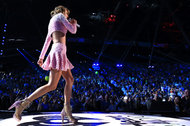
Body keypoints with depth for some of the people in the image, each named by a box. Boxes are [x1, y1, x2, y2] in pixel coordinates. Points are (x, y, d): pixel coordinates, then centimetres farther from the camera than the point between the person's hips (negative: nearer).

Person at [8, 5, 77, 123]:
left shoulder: (51, 23, 27)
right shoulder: (59, 15, 4)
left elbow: (47, 42, 24)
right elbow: (73, 30, 2)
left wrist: (41, 57, 22)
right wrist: (74, 23, 24)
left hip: (57, 52, 10)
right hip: (59, 50, -10)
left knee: (70, 80, 9)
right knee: (52, 85, -15)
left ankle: (67, 110, 4)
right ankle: (23, 104, -18)